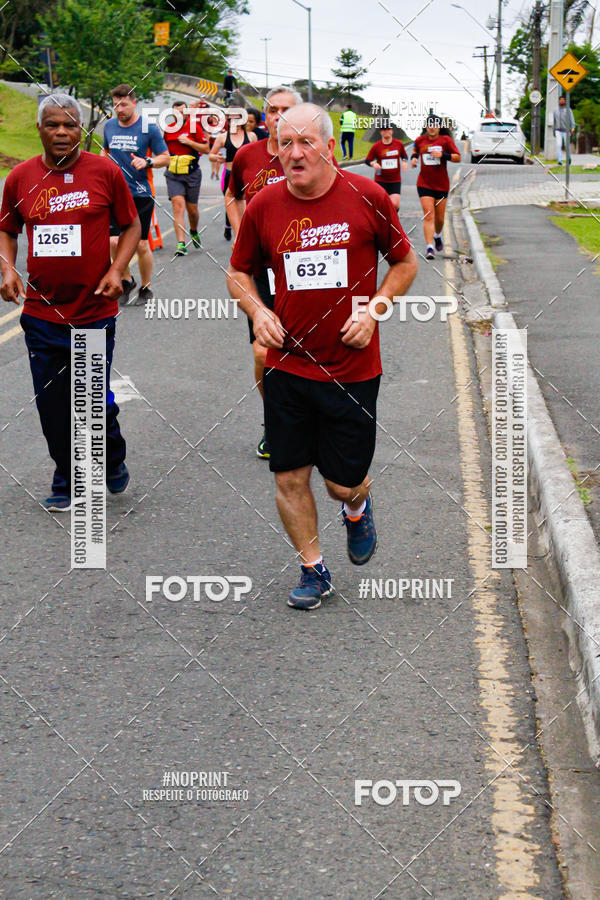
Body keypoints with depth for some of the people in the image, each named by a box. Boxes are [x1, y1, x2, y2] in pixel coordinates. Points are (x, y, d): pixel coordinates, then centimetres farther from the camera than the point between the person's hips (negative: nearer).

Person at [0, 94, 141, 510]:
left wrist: (117, 270, -8)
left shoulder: (104, 172, -4)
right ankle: (67, 480, 27)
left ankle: (114, 458, 33)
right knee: (52, 405, 8)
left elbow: (132, 225, 6)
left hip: (95, 309, -2)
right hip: (41, 313, 2)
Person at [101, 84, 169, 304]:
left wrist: (147, 162, -17)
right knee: (114, 241, -11)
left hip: (140, 194, -3)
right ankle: (127, 280, 13)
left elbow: (165, 158, 0)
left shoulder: (149, 128, -4)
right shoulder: (109, 126, 8)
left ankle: (145, 288, 22)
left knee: (141, 245, 3)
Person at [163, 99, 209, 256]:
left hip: (192, 174, -1)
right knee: (178, 205, -15)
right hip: (173, 174, 1)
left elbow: (206, 149, -3)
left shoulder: (194, 127, -2)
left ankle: (194, 232, 42)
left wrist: (189, 142, -14)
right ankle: (181, 244, -20)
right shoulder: (167, 128, 6)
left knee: (192, 208, 9)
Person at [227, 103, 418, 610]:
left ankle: (358, 507, 41)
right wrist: (257, 311, -6)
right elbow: (238, 272, 13)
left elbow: (405, 263, 7)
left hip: (353, 368, -2)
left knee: (343, 483, 4)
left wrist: (374, 309, -8)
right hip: (287, 366, 2)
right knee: (290, 478, 4)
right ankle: (313, 571, 25)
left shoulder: (367, 198, -6)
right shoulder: (264, 206, -2)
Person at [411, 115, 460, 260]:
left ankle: (437, 235, 44)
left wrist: (442, 155, -19)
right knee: (428, 216, -14)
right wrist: (414, 157, 4)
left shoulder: (446, 140, -2)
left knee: (439, 218, 10)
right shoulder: (420, 140, 4)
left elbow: (458, 158, -5)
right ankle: (429, 248, -19)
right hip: (424, 184, 0)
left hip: (442, 185, 0)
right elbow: (415, 149, 26)